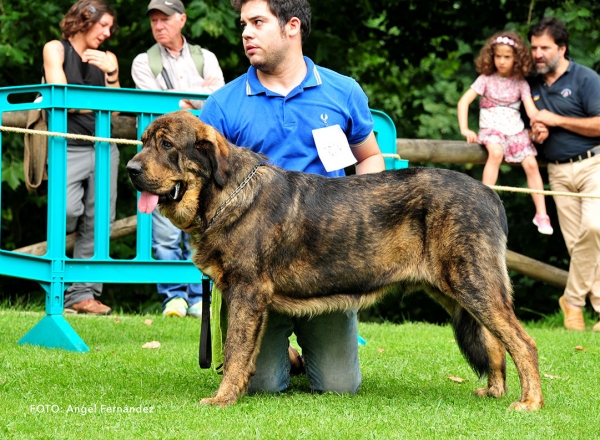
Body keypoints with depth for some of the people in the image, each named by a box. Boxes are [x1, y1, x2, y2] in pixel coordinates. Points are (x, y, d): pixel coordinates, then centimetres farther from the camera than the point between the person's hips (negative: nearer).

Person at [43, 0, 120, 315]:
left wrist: (111, 73, -5)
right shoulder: (56, 49, 7)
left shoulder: (106, 59, 15)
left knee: (97, 221, -3)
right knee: (69, 210, -24)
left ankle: (82, 295, 1)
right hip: (68, 147, -4)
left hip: (103, 147, 4)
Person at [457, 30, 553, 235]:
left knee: (531, 164, -16)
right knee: (496, 152, -35)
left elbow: (531, 108, -5)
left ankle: (541, 214, -7)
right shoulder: (486, 79, -1)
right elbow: (464, 101, -5)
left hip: (516, 129, 3)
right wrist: (464, 129, -15)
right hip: (491, 128, -3)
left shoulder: (521, 83, 4)